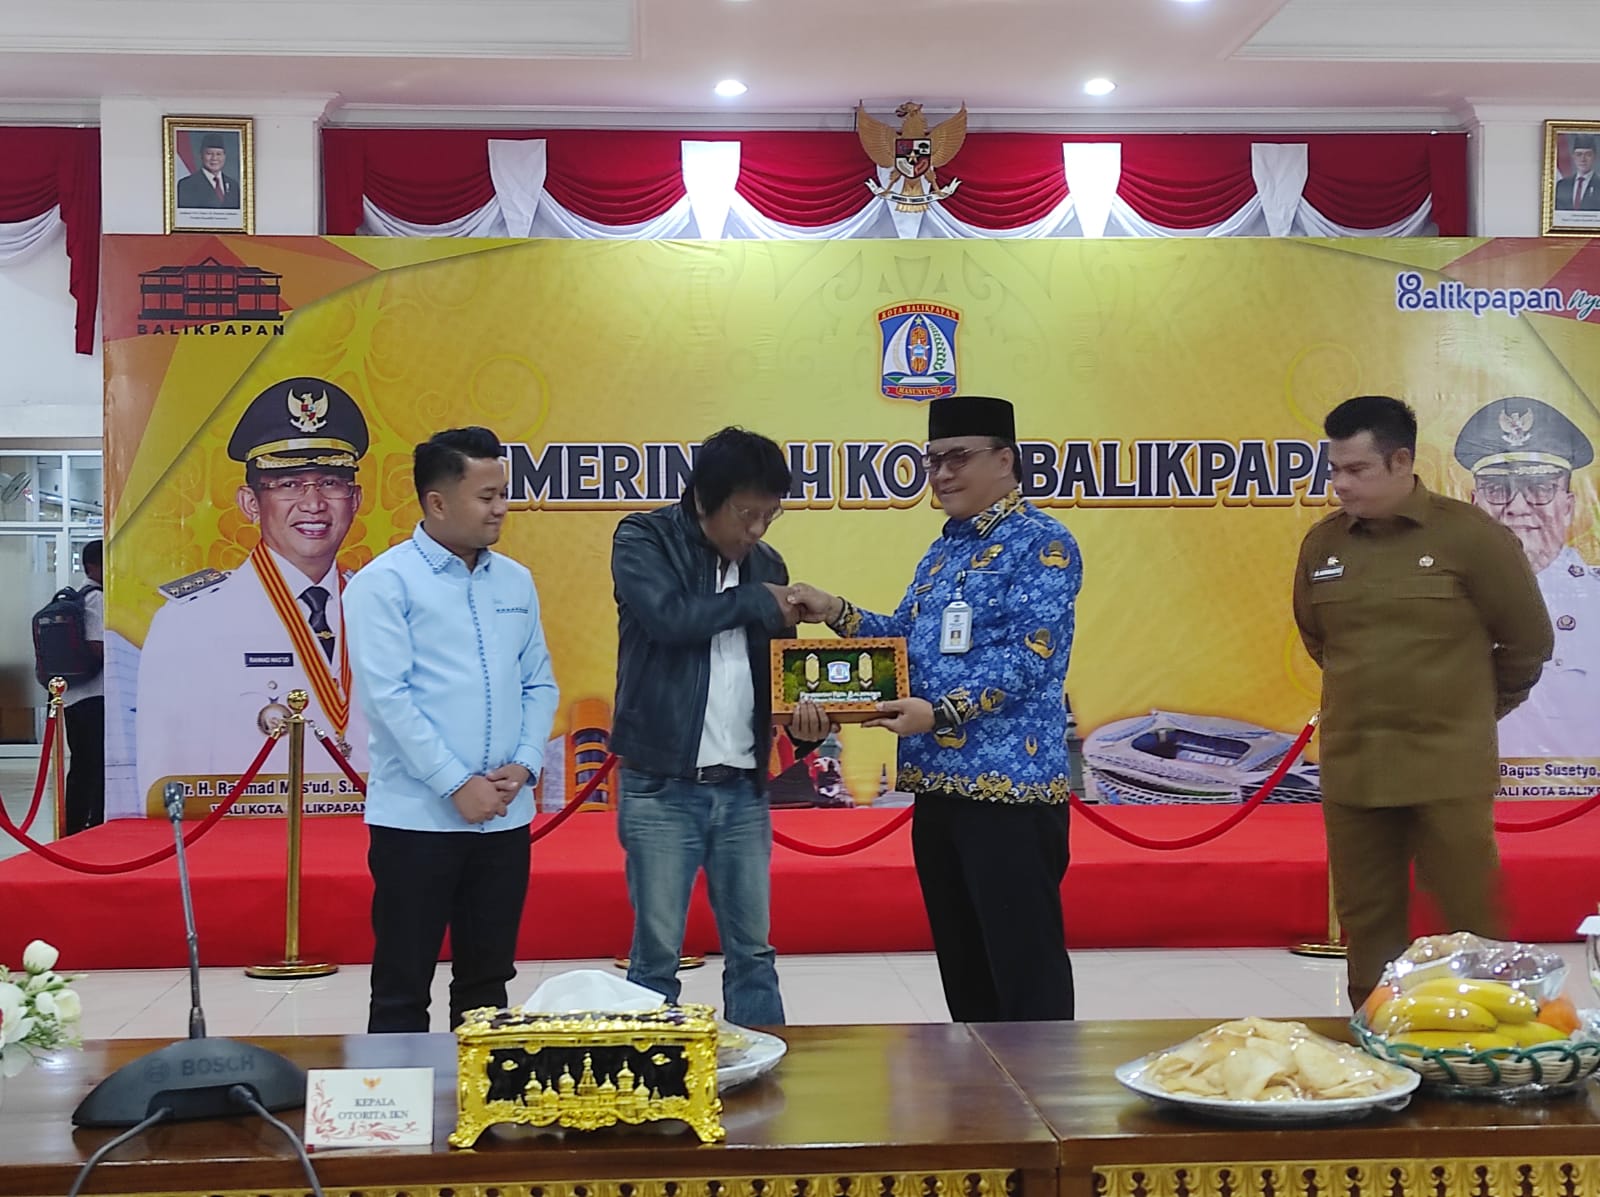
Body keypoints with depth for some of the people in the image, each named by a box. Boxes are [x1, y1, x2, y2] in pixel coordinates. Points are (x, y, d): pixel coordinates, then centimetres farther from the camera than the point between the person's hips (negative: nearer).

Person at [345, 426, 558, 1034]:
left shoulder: (516, 582, 11)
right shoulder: (385, 582, -6)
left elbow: (540, 684, 13)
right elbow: (387, 695, -13)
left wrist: (524, 765, -4)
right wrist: (457, 786, -16)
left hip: (505, 818, 5)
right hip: (418, 818, -5)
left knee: (487, 983, 14)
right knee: (403, 990, 3)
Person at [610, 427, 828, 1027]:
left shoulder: (767, 566, 11)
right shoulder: (643, 541, -3)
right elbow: (669, 617, -21)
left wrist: (802, 717, -5)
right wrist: (756, 603, -7)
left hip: (743, 790, 5)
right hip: (661, 788, -4)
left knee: (753, 953, 9)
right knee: (656, 954, 1)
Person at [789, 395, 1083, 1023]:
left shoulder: (1043, 545, -8)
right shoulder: (944, 551, 18)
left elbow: (1029, 655, -18)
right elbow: (907, 639, 21)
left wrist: (941, 712, -26)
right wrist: (836, 612, 5)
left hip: (1010, 784, -8)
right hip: (937, 784, 8)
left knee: (1026, 970, -4)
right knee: (961, 964, 14)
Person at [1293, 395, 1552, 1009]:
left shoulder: (1470, 536, -8)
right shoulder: (1322, 544, 4)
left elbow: (1528, 639, 1)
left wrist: (1481, 708, 12)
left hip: (1449, 768, -4)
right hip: (1351, 767, 4)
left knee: (1470, 917, 2)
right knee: (1366, 920, 10)